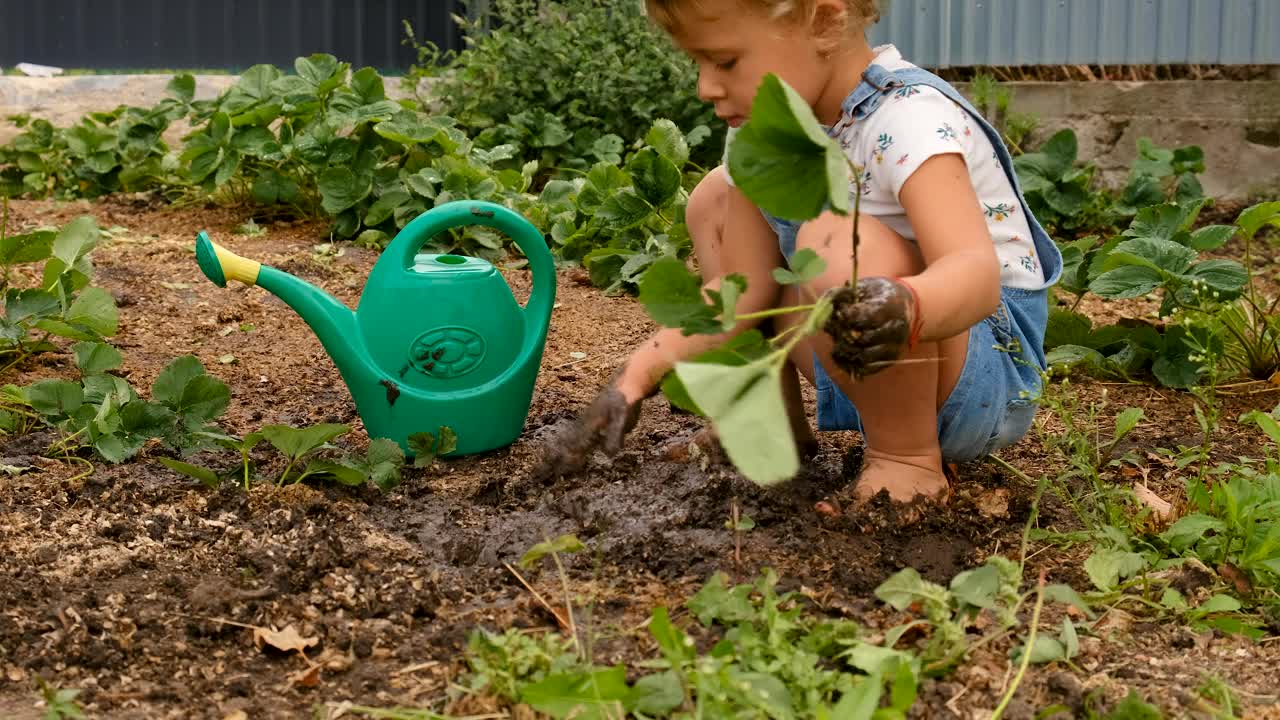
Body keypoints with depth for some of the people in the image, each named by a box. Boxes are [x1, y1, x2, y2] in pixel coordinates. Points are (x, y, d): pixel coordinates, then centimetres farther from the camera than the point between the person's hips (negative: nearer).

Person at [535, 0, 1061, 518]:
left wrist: (904, 306, -61)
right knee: (713, 199, 5)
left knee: (835, 240, -35)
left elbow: (977, 273, -39)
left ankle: (909, 456, -16)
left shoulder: (909, 120, -25)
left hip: (988, 373, -8)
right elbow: (741, 284, -1)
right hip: (869, 375, 8)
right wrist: (640, 375, -13)